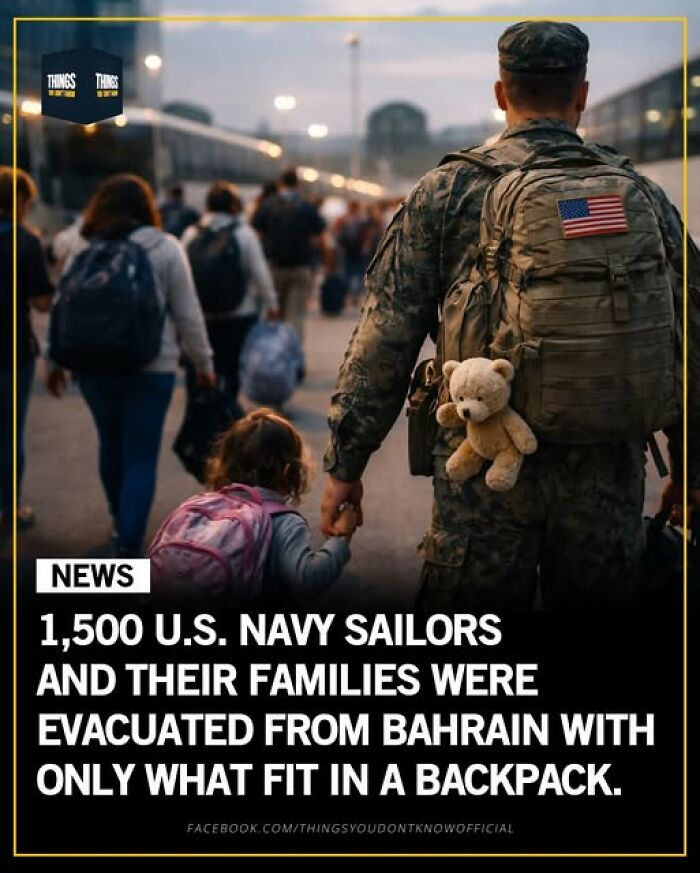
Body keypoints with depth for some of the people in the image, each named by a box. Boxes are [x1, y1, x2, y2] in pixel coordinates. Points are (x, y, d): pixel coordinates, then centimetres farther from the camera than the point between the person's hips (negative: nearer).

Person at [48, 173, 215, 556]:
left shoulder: (84, 249, 5)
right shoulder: (165, 247, -3)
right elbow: (187, 313, -3)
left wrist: (54, 360, 18)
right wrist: (202, 361, 7)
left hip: (93, 363, 4)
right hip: (150, 366, -3)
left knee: (111, 443, 22)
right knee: (141, 456, 1)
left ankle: (121, 520, 40)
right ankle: (126, 547, -6)